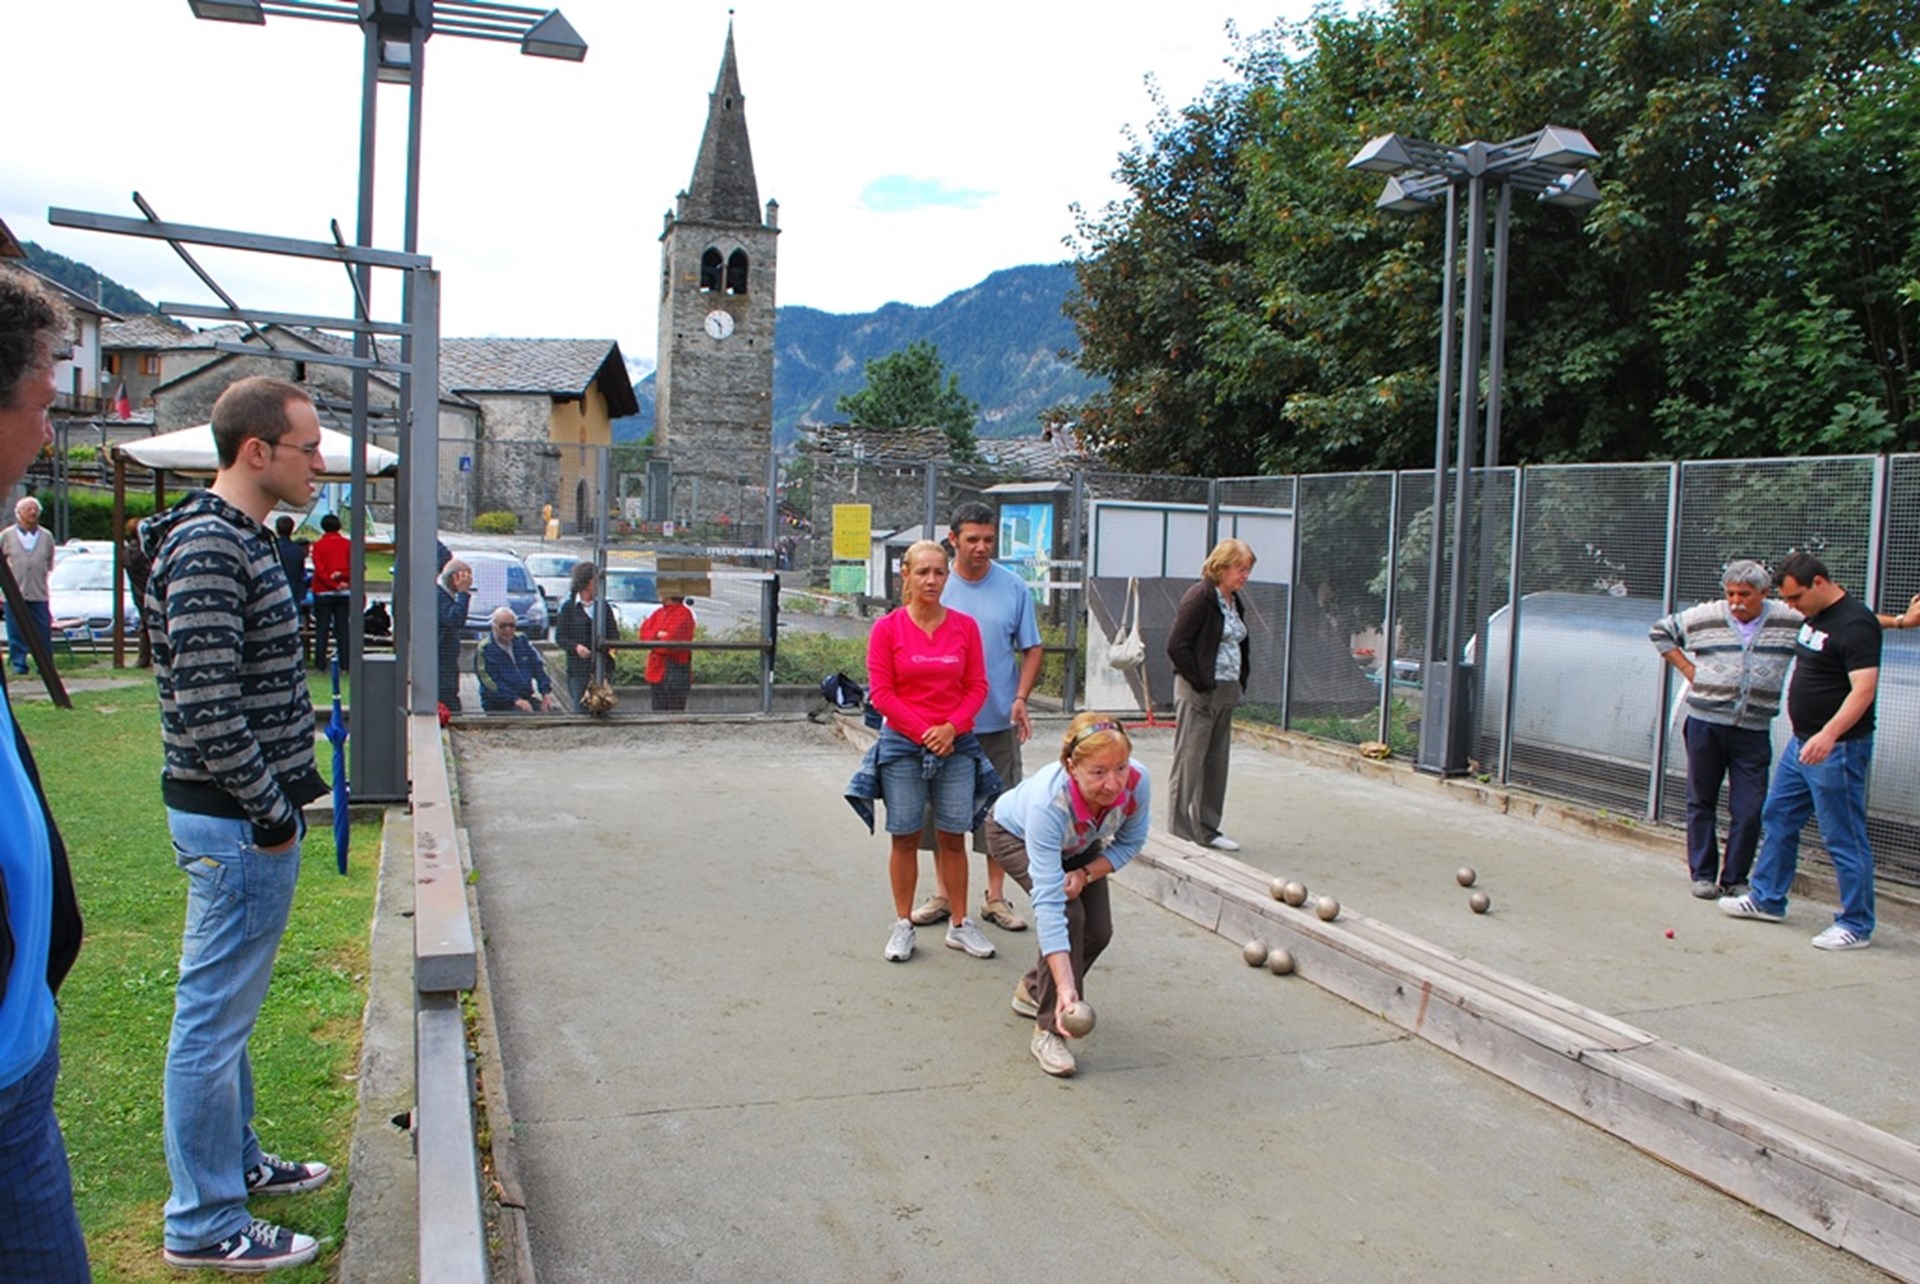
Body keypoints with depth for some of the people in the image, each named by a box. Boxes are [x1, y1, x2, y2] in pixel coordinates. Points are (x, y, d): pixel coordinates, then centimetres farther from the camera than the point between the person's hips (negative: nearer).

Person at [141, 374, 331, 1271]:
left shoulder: (240, 537, 12)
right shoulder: (208, 547, -20)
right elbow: (205, 708, -25)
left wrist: (291, 786, 14)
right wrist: (272, 810, -17)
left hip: (249, 815, 10)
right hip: (236, 823, -10)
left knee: (228, 1007, 21)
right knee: (214, 1017, 1)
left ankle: (235, 1160, 38)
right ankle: (204, 1224, 14)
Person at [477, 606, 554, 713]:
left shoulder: (521, 641, 10)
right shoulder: (485, 649, -8)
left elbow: (538, 665, 12)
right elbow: (491, 682, -15)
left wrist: (546, 693, -2)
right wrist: (515, 700, -24)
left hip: (526, 698, 6)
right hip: (499, 706, -6)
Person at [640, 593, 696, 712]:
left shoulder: (684, 614, -9)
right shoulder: (659, 612, 15)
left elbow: (672, 640, -17)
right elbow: (644, 632, 6)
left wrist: (652, 642, -1)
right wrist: (657, 634, -13)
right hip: (657, 669, 8)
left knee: (674, 713, -9)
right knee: (658, 711, 12)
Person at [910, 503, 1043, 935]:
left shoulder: (1014, 588, 0)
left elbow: (1032, 649, 5)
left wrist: (1020, 698, -9)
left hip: (999, 722, 0)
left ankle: (996, 897, 19)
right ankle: (942, 894, 22)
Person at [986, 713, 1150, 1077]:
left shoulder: (1137, 782, -36)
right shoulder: (1048, 802, -46)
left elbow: (1130, 842, -12)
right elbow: (1048, 902, -47)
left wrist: (1085, 874, -27)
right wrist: (1066, 986, -52)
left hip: (1077, 844, 5)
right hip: (1015, 836, -5)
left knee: (1098, 932, -2)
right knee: (1069, 915, -25)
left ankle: (1033, 990, 27)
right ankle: (1049, 1031, -11)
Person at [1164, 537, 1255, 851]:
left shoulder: (1235, 602, 12)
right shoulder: (1200, 598, -13)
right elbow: (1176, 645, -17)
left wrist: (1241, 682, 10)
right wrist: (1200, 683, -15)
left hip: (1226, 693, 8)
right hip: (1199, 693, -8)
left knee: (1217, 762, 13)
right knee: (1189, 762, -2)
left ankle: (1207, 829, 22)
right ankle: (1180, 831, 5)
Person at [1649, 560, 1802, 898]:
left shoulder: (1788, 620, 1)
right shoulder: (1705, 617, -1)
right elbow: (1660, 631, 12)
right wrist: (1687, 669, 6)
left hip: (1753, 731, 0)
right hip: (1705, 723, 0)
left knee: (1749, 810, -1)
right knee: (1702, 802, 8)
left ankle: (1735, 879, 12)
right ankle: (1703, 874, 18)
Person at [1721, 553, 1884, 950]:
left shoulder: (1856, 625, -19)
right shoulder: (1814, 618, 10)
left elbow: (1864, 689, -28)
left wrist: (1829, 735, -40)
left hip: (1837, 749, -10)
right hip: (1802, 742, 10)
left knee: (1844, 838, -2)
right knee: (1777, 819, 17)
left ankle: (1856, 926, 9)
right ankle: (1768, 899, 30)